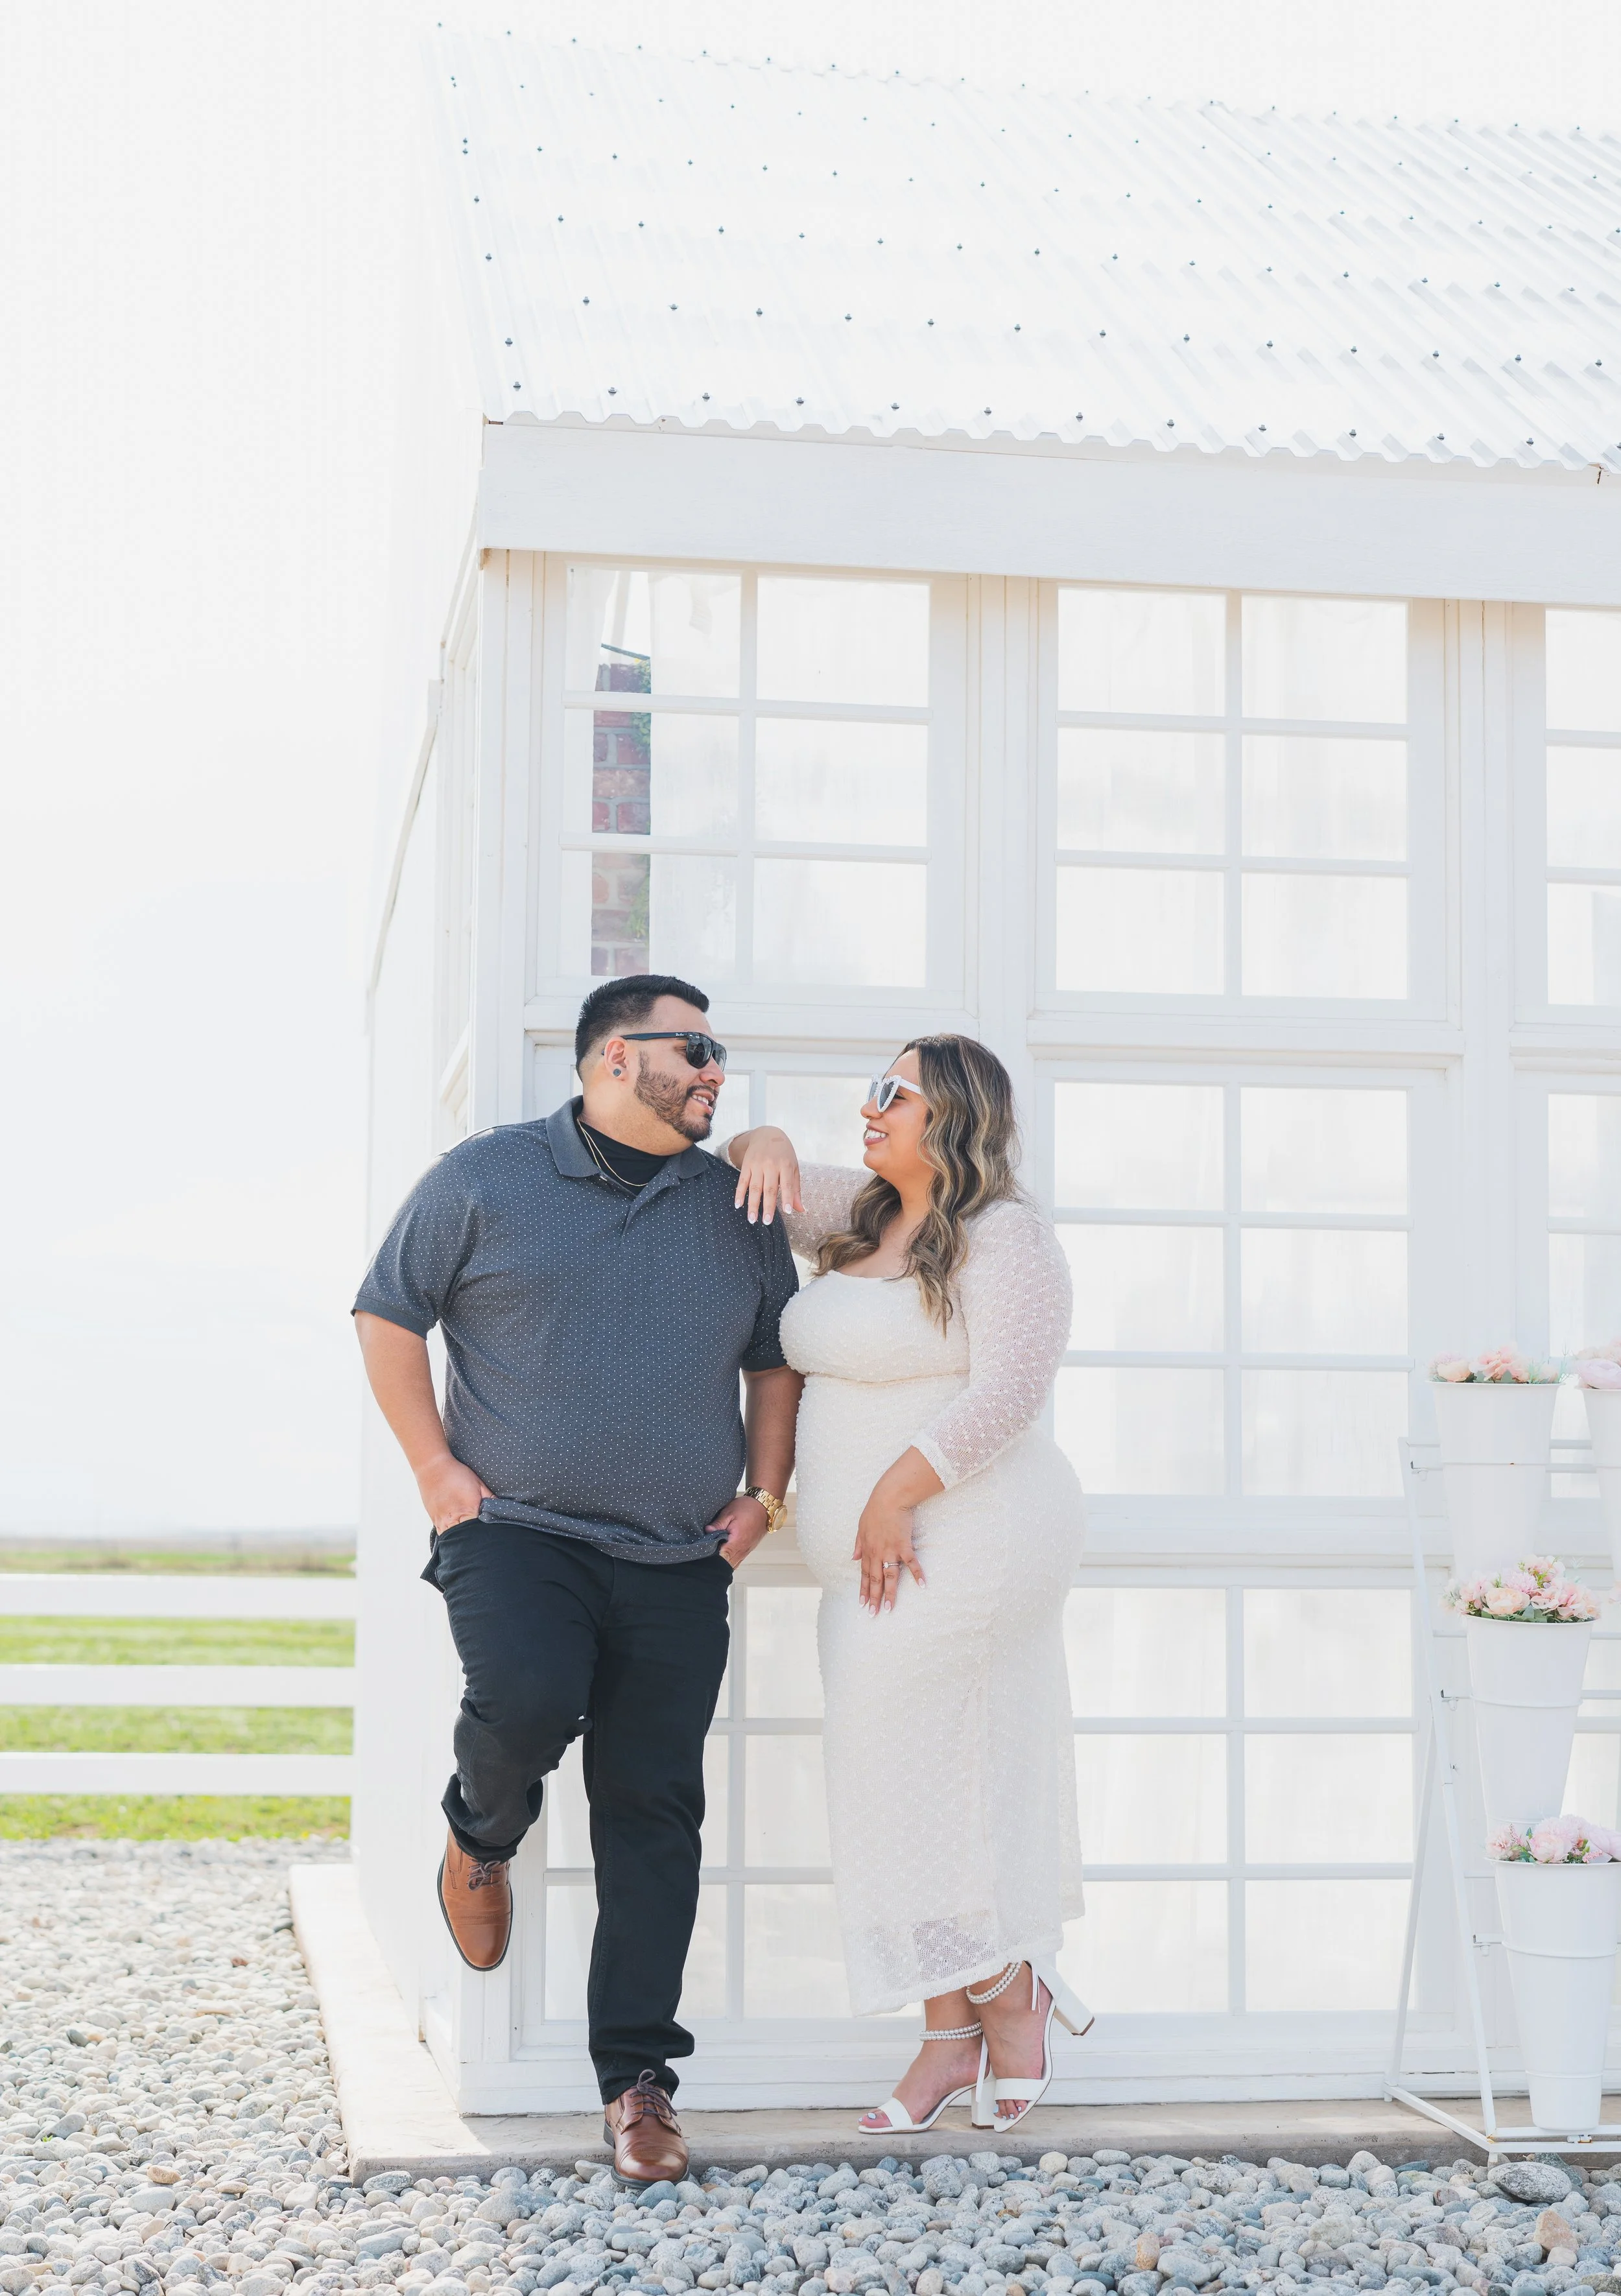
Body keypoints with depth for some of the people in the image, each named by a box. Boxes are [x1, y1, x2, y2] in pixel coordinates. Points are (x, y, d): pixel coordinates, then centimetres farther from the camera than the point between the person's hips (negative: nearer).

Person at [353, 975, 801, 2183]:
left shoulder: (736, 1208, 13)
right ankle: (483, 1834, 7)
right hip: (516, 1531, -3)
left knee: (654, 1807, 0)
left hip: (679, 1564, 3)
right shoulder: (486, 1178, 3)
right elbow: (388, 1315, 7)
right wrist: (436, 1466, -2)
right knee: (527, 1701, -30)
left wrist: (765, 1493, 9)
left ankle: (637, 2074, 8)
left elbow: (775, 1359, 21)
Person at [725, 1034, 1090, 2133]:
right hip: (881, 1566, 8)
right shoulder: (862, 1219, 15)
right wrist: (766, 1144, 4)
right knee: (928, 1787, 8)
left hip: (972, 1541, -8)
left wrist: (894, 1495, -20)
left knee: (926, 1782, -8)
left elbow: (1006, 1392, -19)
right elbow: (766, 1181, 28)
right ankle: (954, 2037, 12)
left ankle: (1011, 1993, 9)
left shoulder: (1004, 1236, -10)